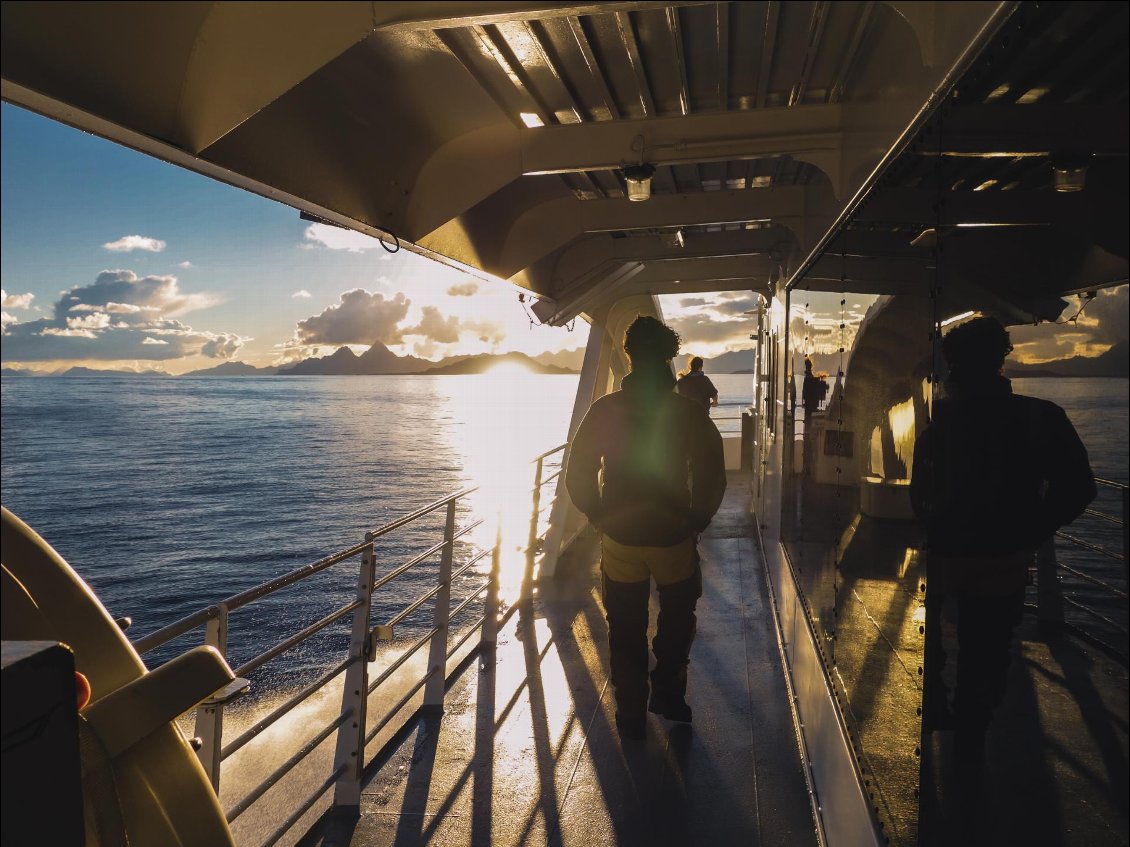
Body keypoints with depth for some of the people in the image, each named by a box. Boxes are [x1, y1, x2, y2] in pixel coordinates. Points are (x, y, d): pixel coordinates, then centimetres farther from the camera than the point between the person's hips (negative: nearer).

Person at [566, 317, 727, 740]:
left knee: (626, 633, 16)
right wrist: (695, 522, 4)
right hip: (674, 539, 0)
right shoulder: (691, 412, -9)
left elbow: (577, 476, -5)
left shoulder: (605, 409, -7)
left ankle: (632, 717, 24)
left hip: (619, 539, 1)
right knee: (677, 619, 26)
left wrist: (601, 518, 6)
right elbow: (713, 478, -10)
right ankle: (668, 694, 30)